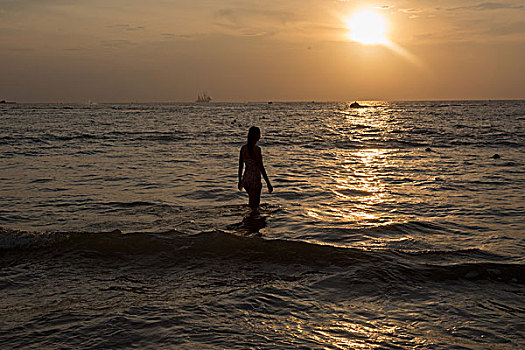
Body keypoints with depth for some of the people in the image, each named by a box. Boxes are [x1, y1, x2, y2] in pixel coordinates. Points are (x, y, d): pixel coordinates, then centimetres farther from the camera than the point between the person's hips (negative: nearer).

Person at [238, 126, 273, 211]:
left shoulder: (243, 148, 3)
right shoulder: (257, 149, -16)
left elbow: (240, 166, 9)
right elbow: (261, 167, -17)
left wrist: (240, 180, 20)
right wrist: (268, 183, -12)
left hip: (246, 178, 7)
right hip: (255, 179, -7)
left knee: (254, 201, 26)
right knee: (254, 205, 3)